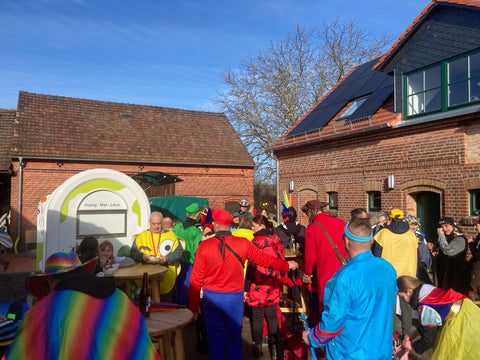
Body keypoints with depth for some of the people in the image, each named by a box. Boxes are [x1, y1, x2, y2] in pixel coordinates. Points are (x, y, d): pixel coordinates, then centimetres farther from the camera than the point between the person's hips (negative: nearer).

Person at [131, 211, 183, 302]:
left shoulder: (171, 235, 14)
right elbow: (133, 253, 8)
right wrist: (142, 256, -11)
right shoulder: (141, 236, 17)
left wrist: (167, 259, -11)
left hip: (166, 276, -1)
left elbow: (179, 251, 5)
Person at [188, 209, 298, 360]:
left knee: (215, 337, 12)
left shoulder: (204, 246, -10)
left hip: (211, 297, 0)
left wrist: (193, 305, 2)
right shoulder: (243, 244, -7)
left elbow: (196, 279, -8)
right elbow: (265, 259, 5)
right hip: (234, 297, 1)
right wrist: (286, 265, 22)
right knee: (234, 337, 16)